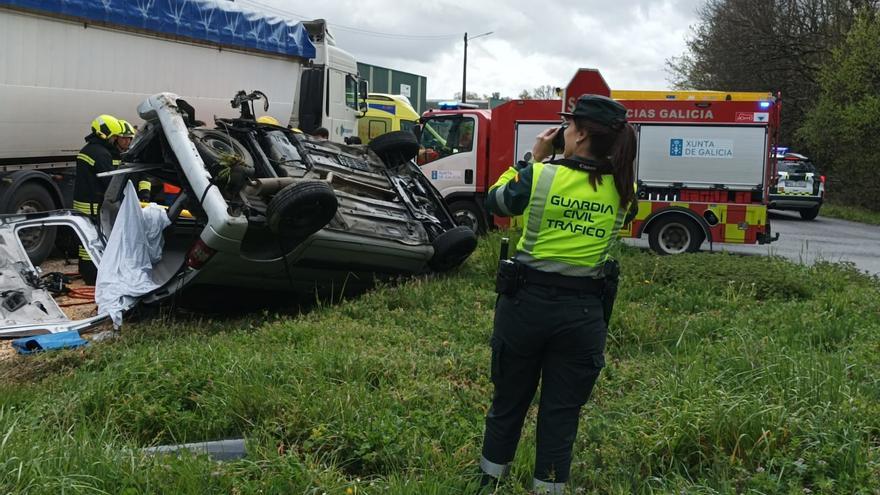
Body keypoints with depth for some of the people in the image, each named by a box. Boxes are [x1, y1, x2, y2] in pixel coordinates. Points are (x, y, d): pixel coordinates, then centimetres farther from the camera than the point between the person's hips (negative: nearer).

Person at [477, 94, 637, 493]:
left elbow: (495, 202, 6)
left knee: (509, 401, 17)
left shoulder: (539, 175, -12)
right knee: (562, 412, 12)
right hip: (584, 311, 1)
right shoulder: (622, 189, -3)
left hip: (526, 301, -1)